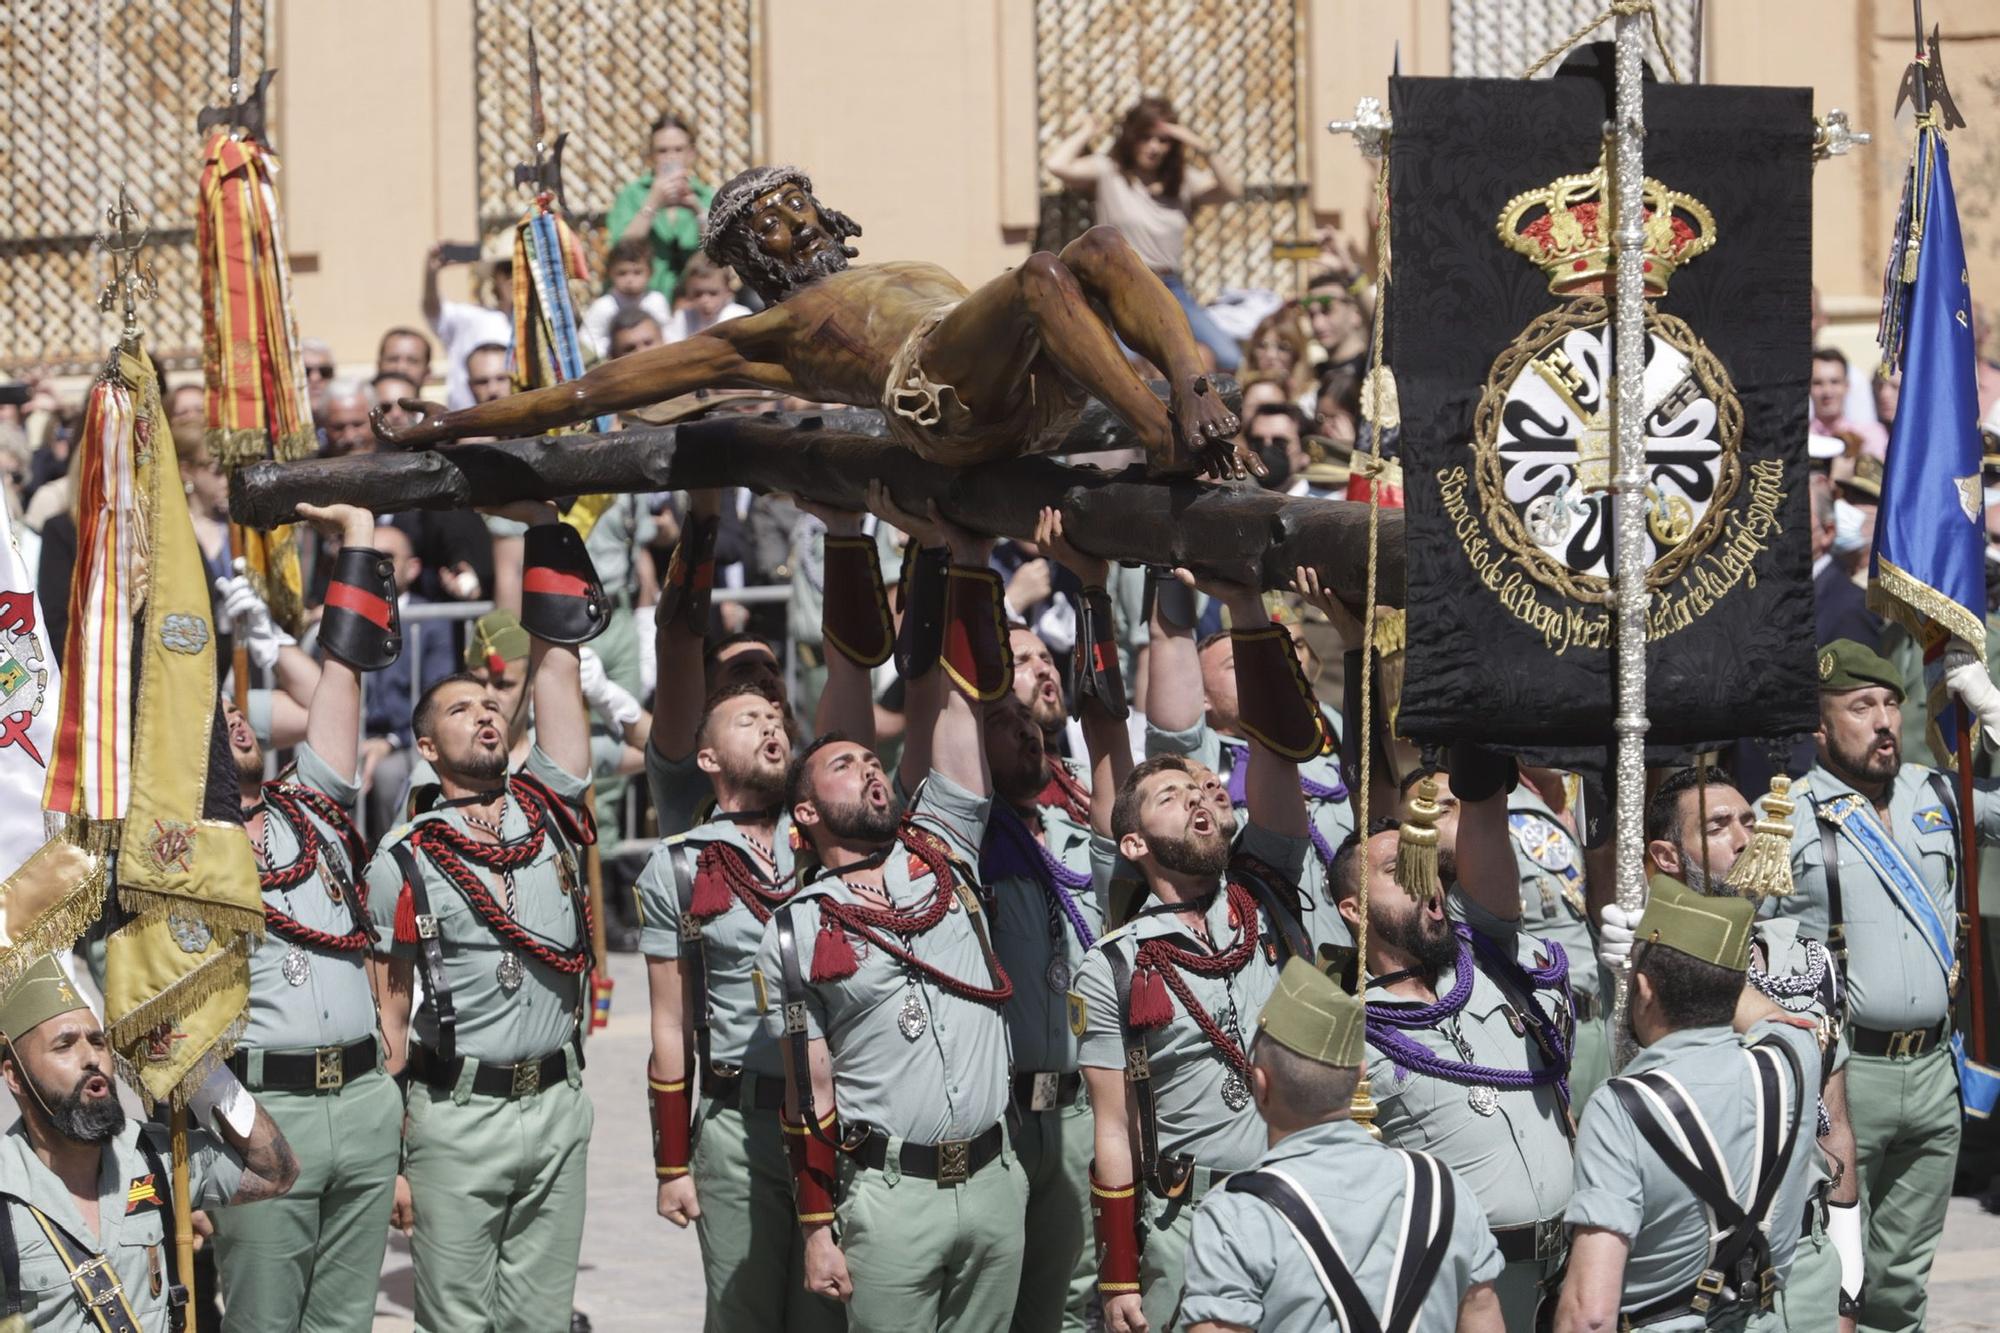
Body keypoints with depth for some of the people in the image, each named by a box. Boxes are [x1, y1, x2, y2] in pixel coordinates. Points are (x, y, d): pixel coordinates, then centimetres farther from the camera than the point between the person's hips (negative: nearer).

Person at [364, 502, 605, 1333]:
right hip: (458, 1113, -3)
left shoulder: (547, 811, 8)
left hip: (558, 1105, 3)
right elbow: (388, 1014, 2)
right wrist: (390, 1158, -4)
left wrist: (540, 522, 1)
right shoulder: (403, 861, 0)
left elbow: (554, 659, 4)